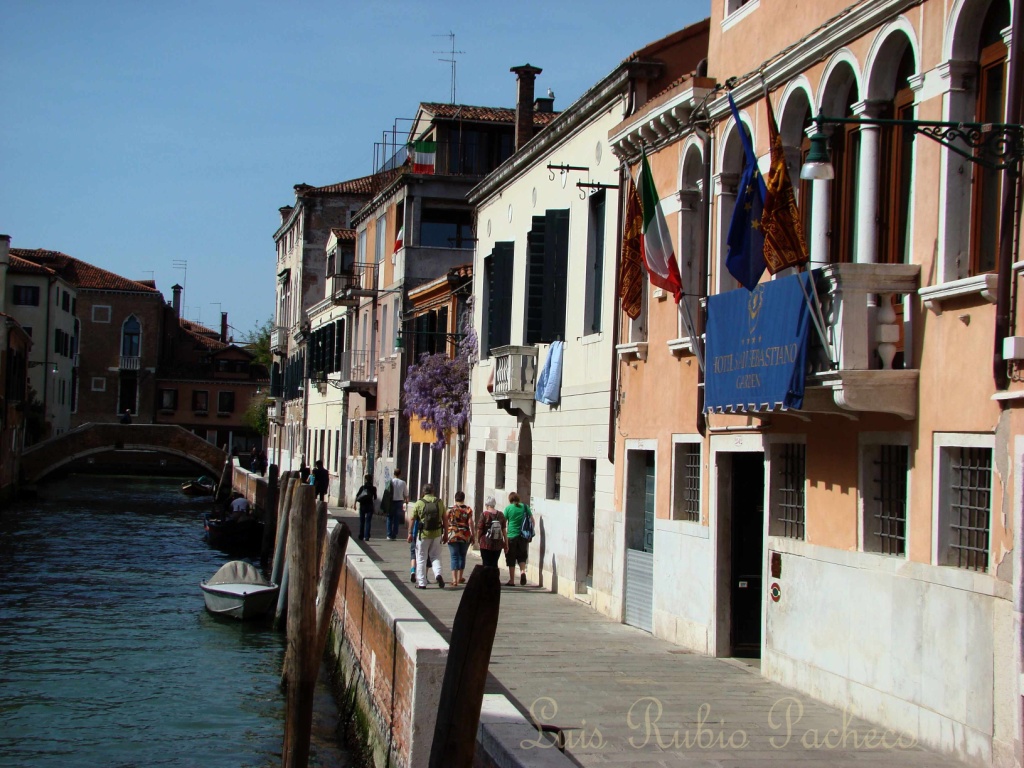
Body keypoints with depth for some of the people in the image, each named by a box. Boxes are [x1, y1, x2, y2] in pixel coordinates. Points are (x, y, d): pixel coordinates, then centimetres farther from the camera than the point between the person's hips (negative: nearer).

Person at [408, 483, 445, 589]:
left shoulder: (419, 503, -4)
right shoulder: (439, 502, 2)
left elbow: (412, 519, -4)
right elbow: (444, 519, 5)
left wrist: (410, 533, 4)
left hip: (423, 534, -2)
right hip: (436, 534, 2)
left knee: (421, 559, 8)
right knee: (435, 557, 14)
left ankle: (421, 583, 8)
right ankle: (438, 574, -11)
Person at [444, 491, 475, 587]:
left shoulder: (450, 509, -1)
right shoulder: (468, 509, -1)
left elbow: (446, 523, 0)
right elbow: (470, 523, -4)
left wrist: (445, 535, 9)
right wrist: (473, 536, 3)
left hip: (452, 536, -1)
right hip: (465, 536, 1)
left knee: (454, 557, 0)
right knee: (462, 556, 17)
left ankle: (454, 579, -11)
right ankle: (459, 578, 26)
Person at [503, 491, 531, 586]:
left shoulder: (508, 508, -4)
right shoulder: (525, 507, 3)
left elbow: (504, 524, -5)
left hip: (511, 536, -2)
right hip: (523, 537, 2)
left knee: (511, 560, 6)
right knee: (522, 557, 15)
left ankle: (512, 581, 9)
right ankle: (523, 571, -12)